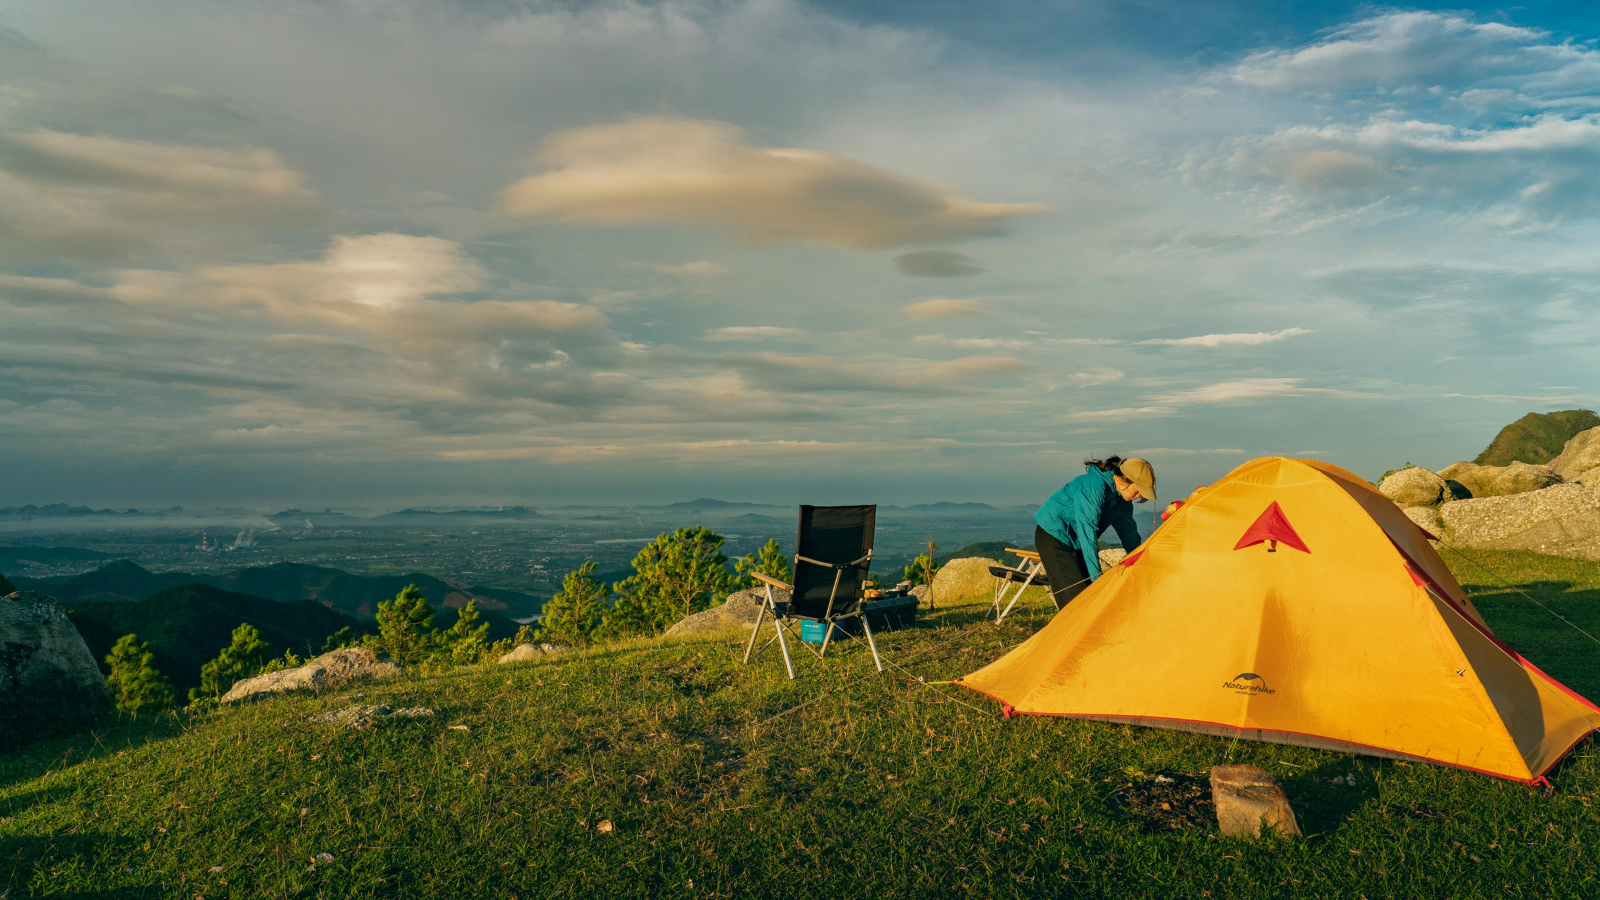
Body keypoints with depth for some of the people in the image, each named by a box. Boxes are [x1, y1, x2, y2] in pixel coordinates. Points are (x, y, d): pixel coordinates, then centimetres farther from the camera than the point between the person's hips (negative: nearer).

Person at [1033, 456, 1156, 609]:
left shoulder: (1122, 499, -2)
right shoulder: (1093, 487, -29)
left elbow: (1129, 533, 10)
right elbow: (1088, 533, -31)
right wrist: (1096, 576, -31)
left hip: (1075, 541, 9)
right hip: (1053, 537, -9)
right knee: (1076, 593, -15)